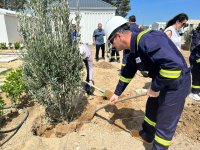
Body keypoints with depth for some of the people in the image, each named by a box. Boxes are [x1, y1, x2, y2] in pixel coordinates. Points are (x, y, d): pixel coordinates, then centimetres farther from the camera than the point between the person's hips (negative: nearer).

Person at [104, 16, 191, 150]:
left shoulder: (147, 39, -29)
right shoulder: (134, 50, 2)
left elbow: (174, 64, -37)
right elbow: (127, 74, 13)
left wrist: (155, 87, -24)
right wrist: (117, 93, 20)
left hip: (176, 84, -9)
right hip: (160, 82, 9)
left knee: (165, 125, 6)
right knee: (151, 110, 24)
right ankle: (146, 135, 49)